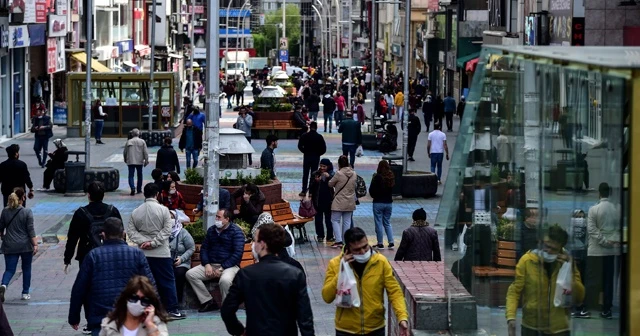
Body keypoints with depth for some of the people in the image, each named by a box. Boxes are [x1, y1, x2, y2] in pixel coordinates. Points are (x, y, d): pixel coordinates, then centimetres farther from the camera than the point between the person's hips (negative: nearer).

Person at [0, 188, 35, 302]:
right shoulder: (27, 212, -9)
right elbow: (31, 230, -11)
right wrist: (35, 244, -9)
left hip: (10, 246, 2)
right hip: (25, 245, -2)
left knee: (9, 269, 3)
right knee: (26, 269, 16)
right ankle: (25, 293, 20)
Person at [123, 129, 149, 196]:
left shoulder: (128, 142, 1)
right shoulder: (142, 142, -2)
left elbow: (125, 152, 8)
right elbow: (145, 152, -4)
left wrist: (125, 159, 24)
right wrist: (146, 160, 3)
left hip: (130, 161, 0)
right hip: (139, 161, 0)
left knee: (131, 175, -2)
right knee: (139, 175, 14)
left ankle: (132, 188, -22)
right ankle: (139, 189, 20)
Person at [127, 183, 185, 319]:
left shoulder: (136, 212, 4)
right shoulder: (163, 210, -7)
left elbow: (131, 231, -2)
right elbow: (167, 230, -14)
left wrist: (143, 241, -9)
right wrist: (153, 242, -13)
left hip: (143, 253, 4)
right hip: (161, 253, -4)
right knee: (167, 281, 3)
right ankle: (172, 309, 2)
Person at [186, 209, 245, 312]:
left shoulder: (236, 232, -6)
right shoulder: (211, 230, 14)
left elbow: (238, 253, -13)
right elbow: (204, 248, 15)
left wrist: (222, 268, -17)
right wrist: (207, 265, -5)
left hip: (229, 265, -6)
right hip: (211, 264, 6)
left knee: (225, 280, -39)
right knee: (190, 274, -14)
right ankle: (208, 302, -9)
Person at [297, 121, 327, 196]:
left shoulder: (304, 136, -6)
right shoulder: (319, 137, -7)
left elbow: (300, 146, -7)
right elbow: (324, 149, -8)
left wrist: (305, 151, 9)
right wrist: (318, 153, 8)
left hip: (306, 157, 0)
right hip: (316, 158, 0)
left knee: (305, 174, 8)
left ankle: (304, 191, 7)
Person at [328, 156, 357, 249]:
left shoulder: (339, 174, -15)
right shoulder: (354, 174, 0)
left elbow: (330, 184, -3)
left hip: (339, 202, -5)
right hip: (350, 202, 5)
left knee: (335, 220, 4)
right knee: (347, 221, 10)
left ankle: (339, 241, -7)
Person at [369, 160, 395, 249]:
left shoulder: (377, 177, -16)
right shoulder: (392, 177, -2)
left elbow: (371, 190, -11)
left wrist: (374, 196, 7)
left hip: (378, 203, -5)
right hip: (389, 202, 5)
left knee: (379, 223, 4)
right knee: (387, 223, 15)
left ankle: (380, 243, 6)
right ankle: (391, 242, 6)